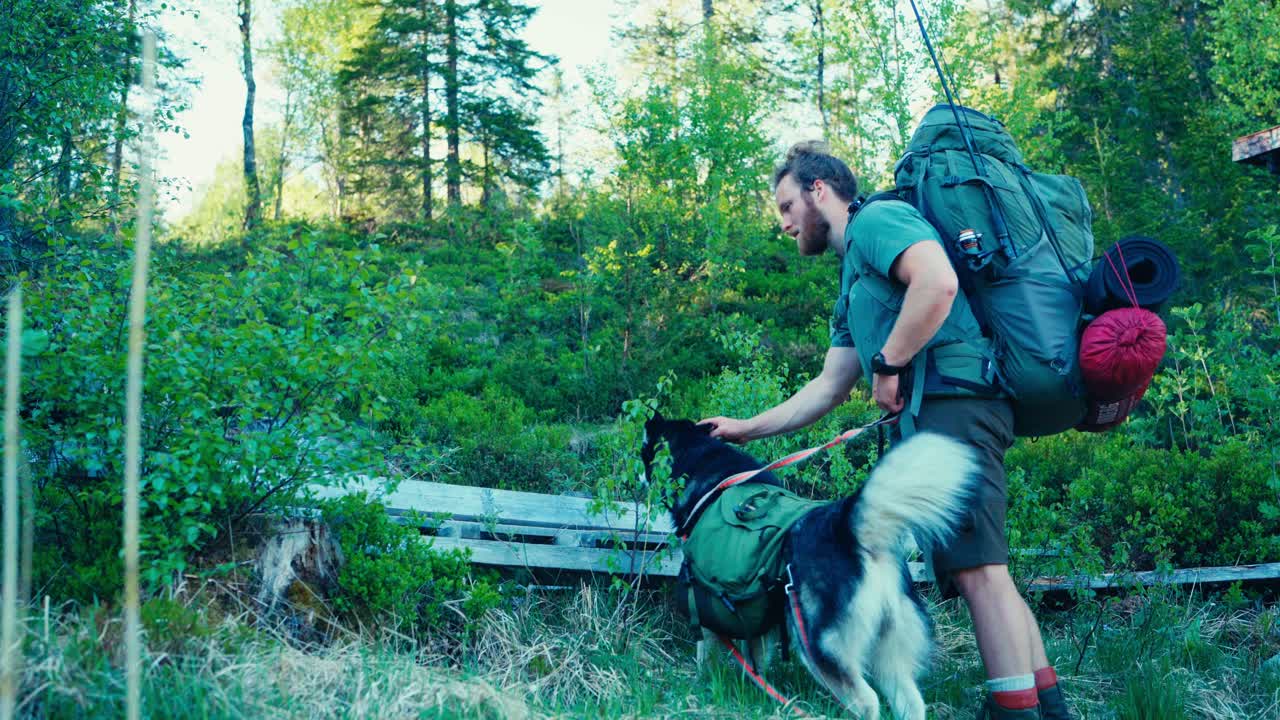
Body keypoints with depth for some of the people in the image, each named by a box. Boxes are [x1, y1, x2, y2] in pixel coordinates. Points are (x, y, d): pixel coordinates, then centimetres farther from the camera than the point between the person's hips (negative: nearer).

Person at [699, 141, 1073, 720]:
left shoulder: (877, 219, 2)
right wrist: (748, 428, 30)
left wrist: (887, 364, -12)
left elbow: (938, 283, -19)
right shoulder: (855, 285, 31)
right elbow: (828, 388, 31)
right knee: (983, 569, 9)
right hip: (933, 415, 10)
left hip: (952, 396, -10)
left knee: (977, 567, -14)